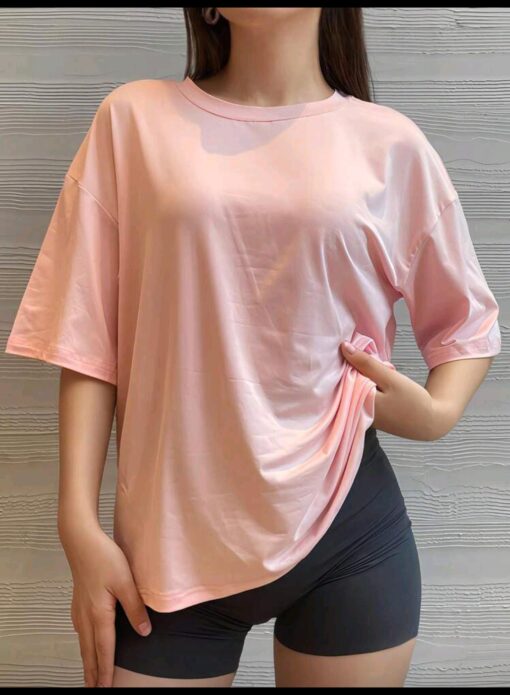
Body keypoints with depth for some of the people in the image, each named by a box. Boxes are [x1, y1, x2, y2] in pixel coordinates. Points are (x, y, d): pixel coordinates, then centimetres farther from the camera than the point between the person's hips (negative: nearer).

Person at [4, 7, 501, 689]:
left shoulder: (390, 144, 2)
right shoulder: (135, 119, 1)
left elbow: (468, 322, 13)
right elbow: (87, 340, 0)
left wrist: (437, 411, -7)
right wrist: (80, 528, -3)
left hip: (348, 530, 1)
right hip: (172, 544, 0)